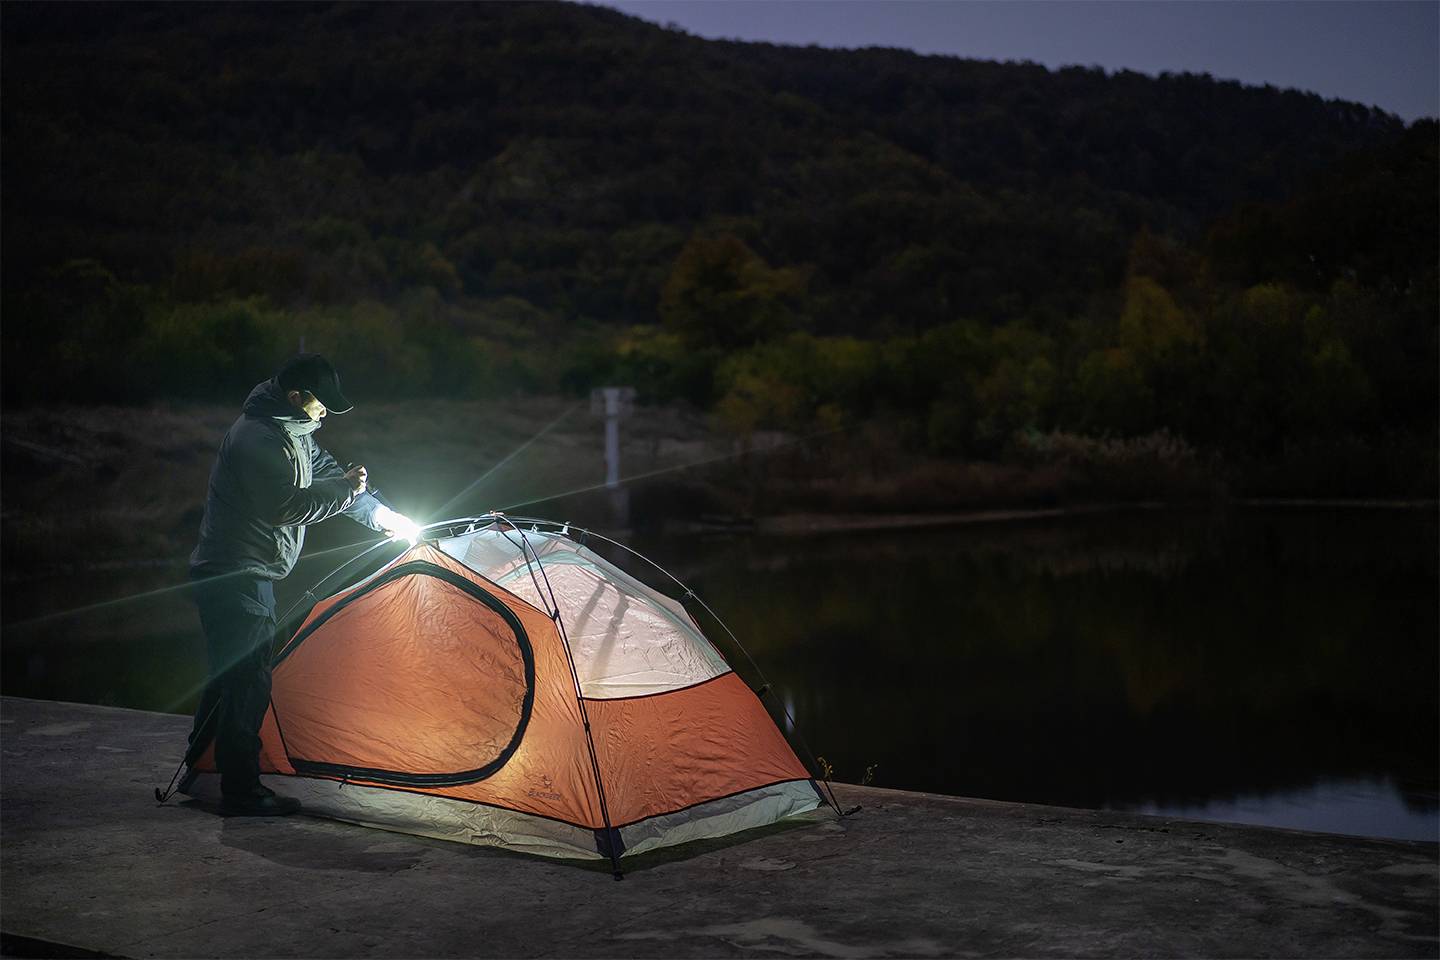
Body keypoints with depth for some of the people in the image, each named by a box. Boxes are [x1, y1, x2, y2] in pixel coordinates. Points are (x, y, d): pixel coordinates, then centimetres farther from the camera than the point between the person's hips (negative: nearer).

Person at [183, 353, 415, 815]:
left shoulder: (292, 432, 12)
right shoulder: (257, 438, -21)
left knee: (229, 676, 19)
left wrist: (382, 515, 23)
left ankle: (198, 771, 32)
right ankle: (241, 792, -1)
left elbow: (326, 472, 25)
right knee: (247, 682, -7)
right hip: (236, 577, -11)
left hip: (243, 575, 11)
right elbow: (284, 507, -27)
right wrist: (345, 489, -16)